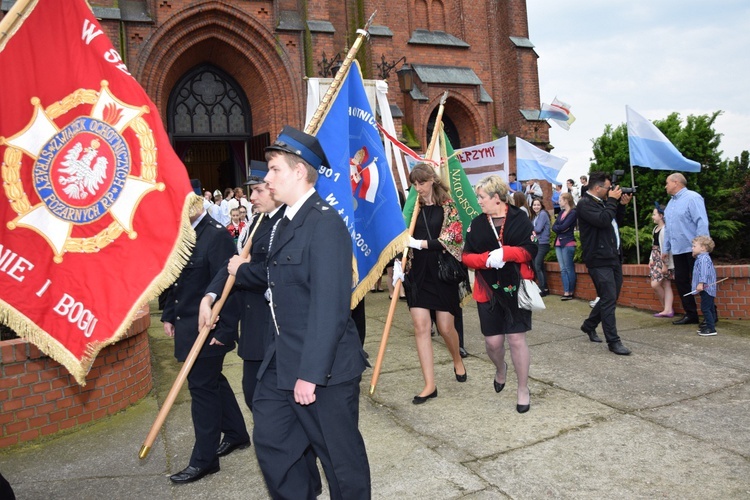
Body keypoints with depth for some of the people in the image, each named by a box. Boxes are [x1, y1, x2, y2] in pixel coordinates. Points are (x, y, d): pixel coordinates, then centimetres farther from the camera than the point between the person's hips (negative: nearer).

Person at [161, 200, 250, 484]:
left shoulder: (216, 235, -18)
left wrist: (225, 329, -22)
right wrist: (169, 315, 15)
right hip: (188, 326, 9)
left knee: (202, 387, 1)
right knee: (212, 381, 19)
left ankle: (204, 459, 16)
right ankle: (236, 434, 38)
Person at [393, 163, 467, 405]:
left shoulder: (448, 206, -1)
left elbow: (450, 239, -10)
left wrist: (420, 244, -18)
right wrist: (398, 264, -5)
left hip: (442, 273, -3)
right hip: (417, 273, 3)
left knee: (445, 327, 3)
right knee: (420, 326, -4)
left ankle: (457, 360, 37)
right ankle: (429, 385, 4)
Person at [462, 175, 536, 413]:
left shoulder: (520, 219, -2)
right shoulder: (476, 223, 5)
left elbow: (530, 250, -8)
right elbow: (467, 256, 3)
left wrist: (504, 253, -21)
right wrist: (487, 259, -16)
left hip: (516, 288, -2)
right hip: (488, 290, 2)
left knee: (516, 338, 0)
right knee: (493, 341, 4)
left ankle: (523, 390, 18)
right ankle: (500, 369, 39)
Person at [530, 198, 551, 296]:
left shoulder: (543, 214, -9)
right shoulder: (534, 216, 16)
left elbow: (538, 229, -16)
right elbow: (533, 230, 13)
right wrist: (533, 232, -8)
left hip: (542, 243, -9)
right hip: (536, 243, 9)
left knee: (537, 267, -11)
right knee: (540, 267, 10)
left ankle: (543, 289, -7)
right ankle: (545, 289, 16)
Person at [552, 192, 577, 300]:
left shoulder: (573, 213, -7)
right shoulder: (561, 212, 17)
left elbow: (563, 227, -17)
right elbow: (554, 227, 8)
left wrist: (558, 227, 0)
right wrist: (560, 228, -8)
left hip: (568, 244, -8)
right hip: (558, 243, 8)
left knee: (569, 268, -4)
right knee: (563, 269, 3)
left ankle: (571, 292, 2)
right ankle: (566, 292, 3)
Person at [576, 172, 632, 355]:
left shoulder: (602, 202, 18)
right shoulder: (585, 204, -10)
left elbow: (616, 222, 25)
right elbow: (603, 220, -24)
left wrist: (621, 205, 11)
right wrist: (612, 200, -11)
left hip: (614, 258, 9)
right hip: (600, 260, -9)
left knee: (610, 298, 15)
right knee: (609, 300, -8)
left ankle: (589, 325, 32)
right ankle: (613, 341, -3)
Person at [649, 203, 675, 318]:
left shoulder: (665, 229, -16)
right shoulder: (655, 228, 12)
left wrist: (665, 264, -18)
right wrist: (651, 259, 13)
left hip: (664, 260, -9)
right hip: (656, 259, 9)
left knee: (655, 284, -8)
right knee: (666, 285, 6)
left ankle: (667, 309, 8)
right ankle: (667, 310, 6)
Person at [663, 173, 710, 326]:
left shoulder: (692, 198, -11)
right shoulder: (671, 202, 14)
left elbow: (702, 222, -17)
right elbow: (668, 228, 18)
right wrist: (665, 249, 18)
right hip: (677, 250, 8)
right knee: (680, 281, 8)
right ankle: (690, 314, 15)